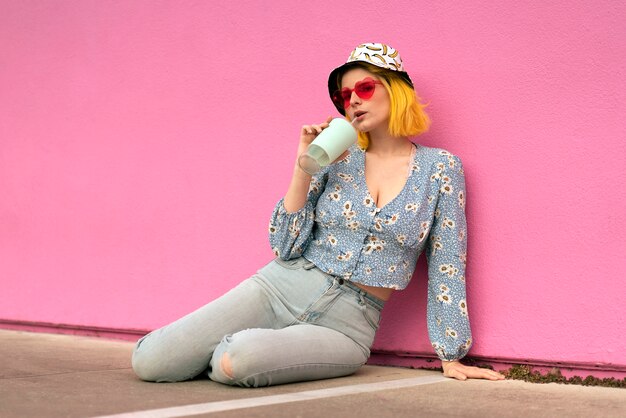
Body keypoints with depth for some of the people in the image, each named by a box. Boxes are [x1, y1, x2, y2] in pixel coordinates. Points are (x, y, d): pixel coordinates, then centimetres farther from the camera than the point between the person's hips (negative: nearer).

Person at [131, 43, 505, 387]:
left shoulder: (441, 167, 0)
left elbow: (446, 267, 2)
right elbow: (286, 249, -1)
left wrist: (451, 357, 1)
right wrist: (304, 165, -10)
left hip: (346, 323, -2)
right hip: (281, 287, 2)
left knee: (235, 361, -32)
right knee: (149, 362, -14)